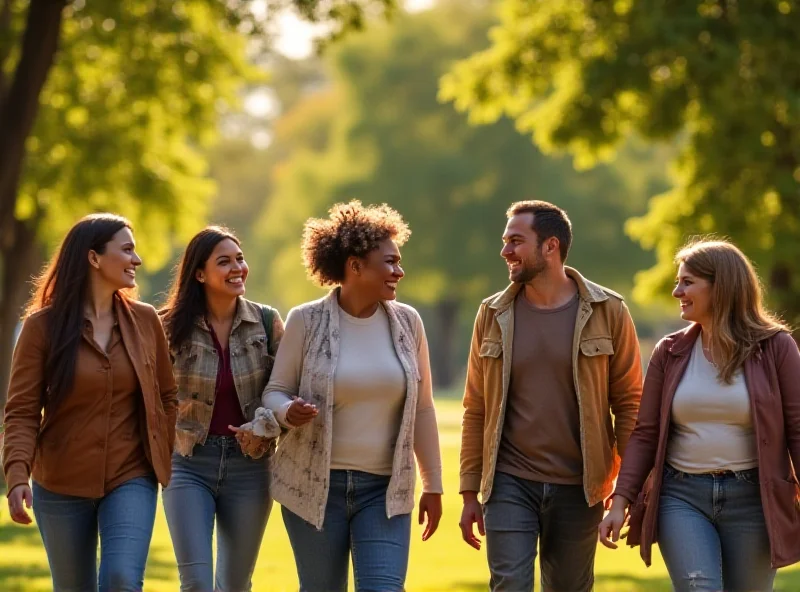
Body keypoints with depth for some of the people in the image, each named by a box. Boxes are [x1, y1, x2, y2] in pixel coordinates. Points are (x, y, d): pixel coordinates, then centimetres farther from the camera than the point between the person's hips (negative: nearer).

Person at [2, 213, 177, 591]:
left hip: (131, 479, 1)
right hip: (62, 485, -1)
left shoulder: (145, 320, 2)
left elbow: (166, 397, 10)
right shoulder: (43, 325, -6)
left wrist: (172, 461, 0)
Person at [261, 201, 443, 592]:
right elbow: (275, 392, 3)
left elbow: (422, 410, 9)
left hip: (384, 489, 1)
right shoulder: (306, 320, -3)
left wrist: (432, 485, 9)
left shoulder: (407, 322, 4)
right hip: (314, 485, -1)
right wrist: (289, 411, -21)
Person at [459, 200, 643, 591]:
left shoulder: (607, 312, -2)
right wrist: (470, 493, 4)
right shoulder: (493, 316, 4)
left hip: (578, 488, -1)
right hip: (509, 484, 1)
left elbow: (629, 402, -1)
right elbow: (476, 409, 6)